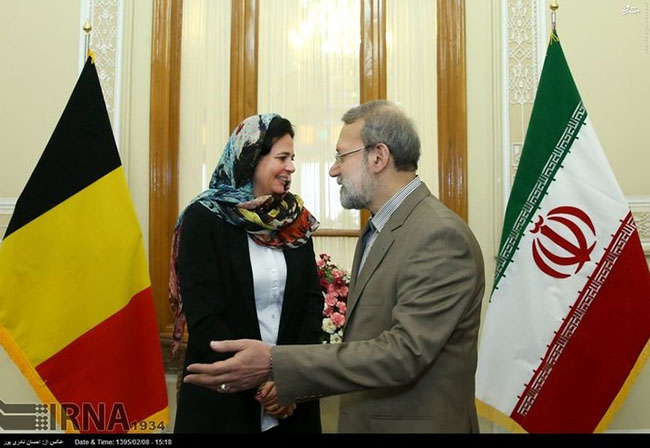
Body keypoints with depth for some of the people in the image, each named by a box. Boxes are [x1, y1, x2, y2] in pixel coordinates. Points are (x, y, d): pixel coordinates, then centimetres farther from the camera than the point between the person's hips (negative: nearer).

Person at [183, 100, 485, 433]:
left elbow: (404, 353, -29)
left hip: (414, 423, -8)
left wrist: (274, 364, -30)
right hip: (362, 418, 8)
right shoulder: (378, 229, 7)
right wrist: (295, 382, 1)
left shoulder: (441, 236, -23)